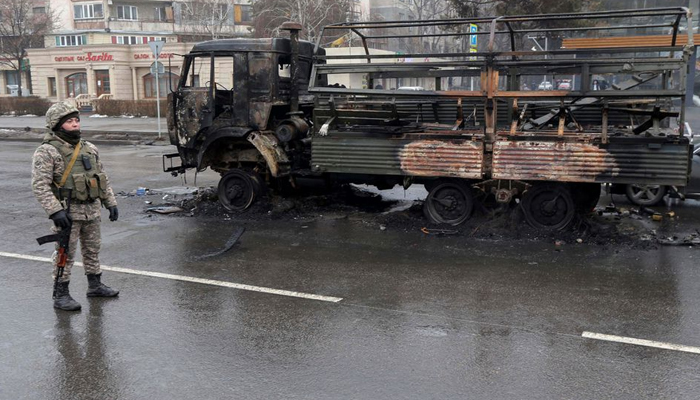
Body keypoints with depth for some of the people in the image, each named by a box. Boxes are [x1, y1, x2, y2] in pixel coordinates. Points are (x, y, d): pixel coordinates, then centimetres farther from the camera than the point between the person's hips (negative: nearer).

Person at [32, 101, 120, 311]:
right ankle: (61, 295, 8)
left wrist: (110, 202, 13)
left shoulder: (89, 149, 12)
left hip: (92, 210, 7)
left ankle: (95, 285, 31)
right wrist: (55, 211, -24)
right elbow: (40, 185, -17)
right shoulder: (47, 152, -10)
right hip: (68, 212, -7)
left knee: (92, 249, 17)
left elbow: (103, 178, 18)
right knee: (66, 254, -1)